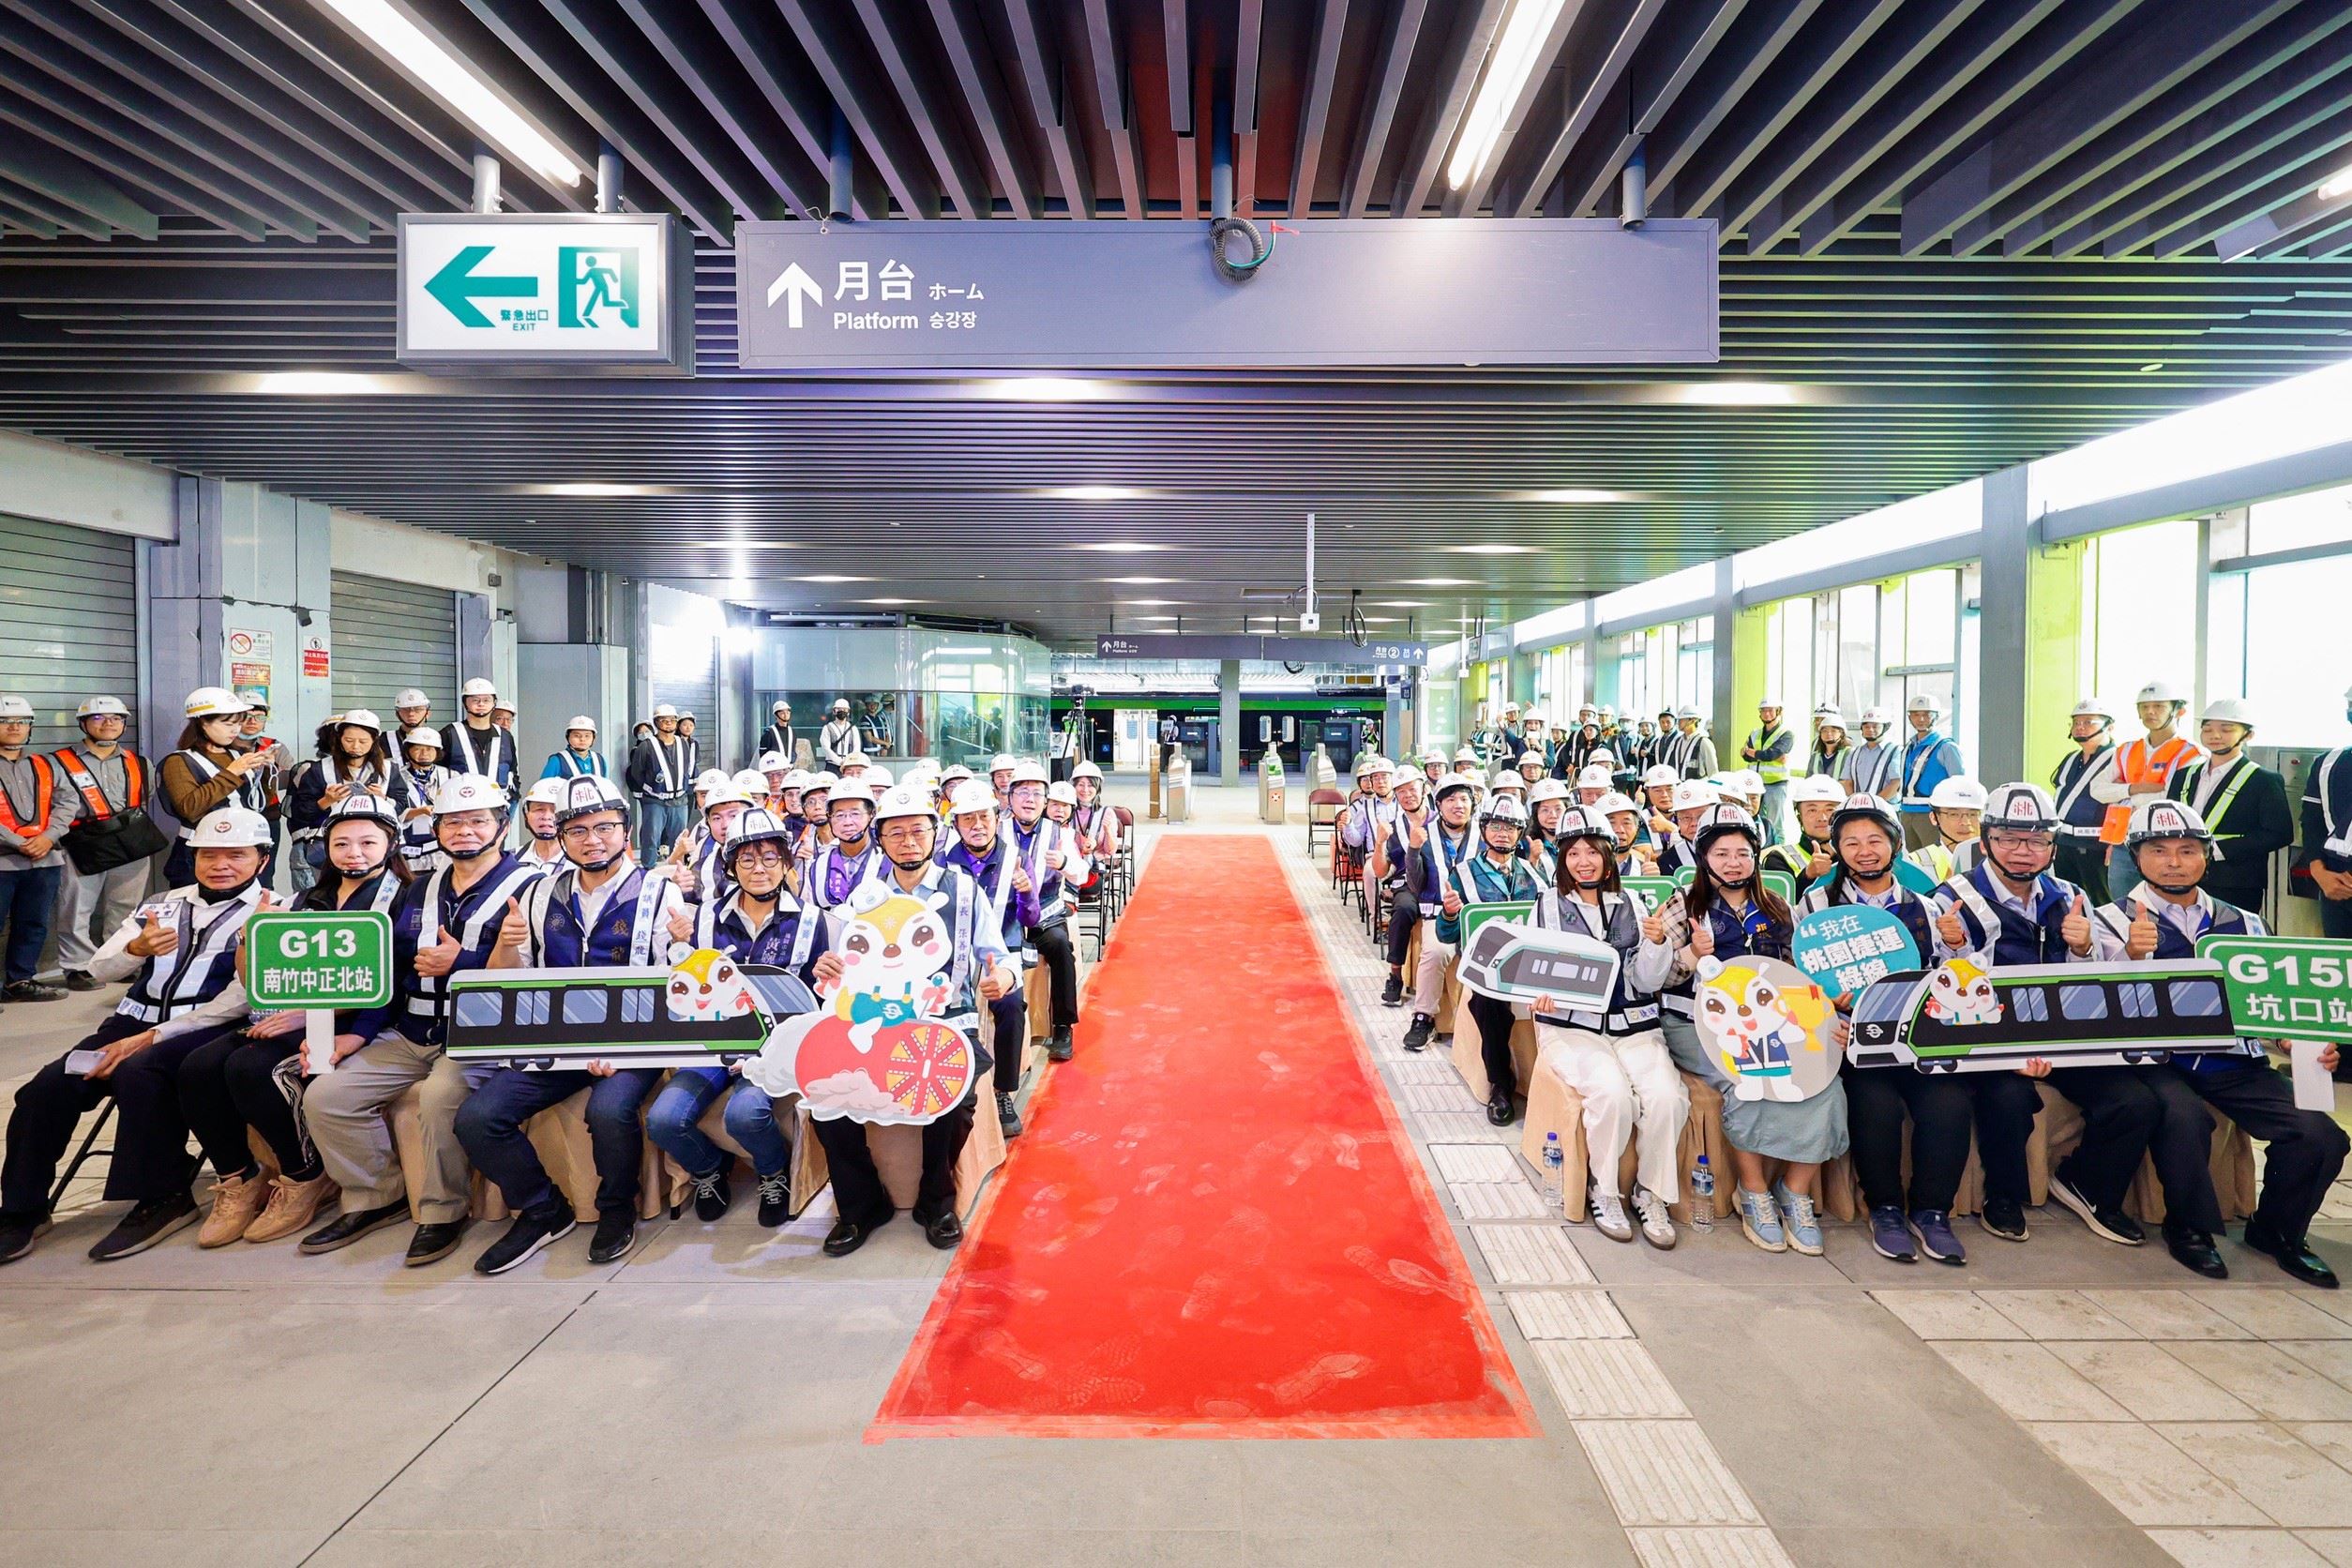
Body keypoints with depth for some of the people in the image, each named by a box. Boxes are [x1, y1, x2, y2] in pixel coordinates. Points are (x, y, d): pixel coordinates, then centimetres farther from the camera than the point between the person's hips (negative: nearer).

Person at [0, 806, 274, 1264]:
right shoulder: (164, 904, 19)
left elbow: (243, 998, -12)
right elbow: (100, 969, 13)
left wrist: (150, 1038, -15)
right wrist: (137, 948, -11)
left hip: (207, 1028, -6)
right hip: (136, 1017, 6)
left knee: (139, 1073, -33)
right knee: (49, 1086, -16)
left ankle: (164, 1198, -18)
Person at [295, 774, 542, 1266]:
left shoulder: (528, 888, -7)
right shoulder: (418, 891, 16)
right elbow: (386, 970, 17)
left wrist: (461, 962, -19)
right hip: (408, 1036, 8)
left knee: (440, 1095, -33)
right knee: (324, 1097, -5)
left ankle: (445, 1212, -11)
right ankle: (376, 1197, 13)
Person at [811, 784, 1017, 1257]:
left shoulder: (965, 890, 5)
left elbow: (998, 959, 1)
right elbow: (850, 975, 7)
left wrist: (1002, 977, -23)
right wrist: (829, 972, -17)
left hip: (950, 1028, -2)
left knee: (951, 1099, -30)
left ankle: (936, 1200, 1)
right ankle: (861, 1204, 3)